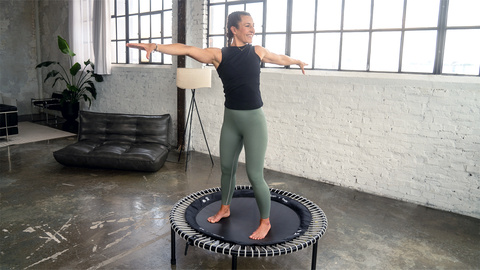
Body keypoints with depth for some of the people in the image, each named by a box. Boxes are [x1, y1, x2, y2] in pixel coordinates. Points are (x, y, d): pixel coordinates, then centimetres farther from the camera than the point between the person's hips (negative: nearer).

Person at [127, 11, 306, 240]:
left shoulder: (257, 52, 3)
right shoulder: (218, 55, -1)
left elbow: (280, 58, 23)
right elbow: (187, 49, -13)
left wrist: (298, 61, 41)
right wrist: (156, 46, -26)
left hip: (254, 120, -2)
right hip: (230, 120, 2)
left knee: (255, 175, -2)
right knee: (226, 168, 16)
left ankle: (265, 221, 19)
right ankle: (225, 209, 42)